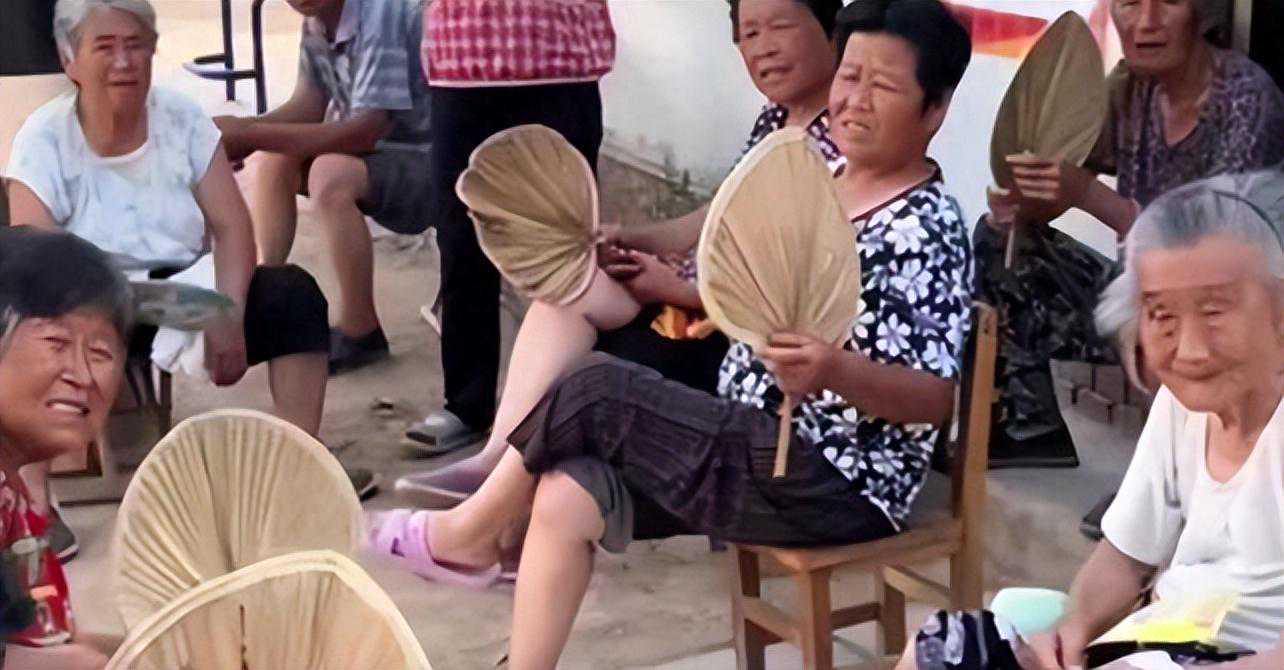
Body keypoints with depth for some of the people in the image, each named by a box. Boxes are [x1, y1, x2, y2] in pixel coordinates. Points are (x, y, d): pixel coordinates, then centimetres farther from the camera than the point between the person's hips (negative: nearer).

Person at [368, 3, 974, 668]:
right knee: (568, 493, -11)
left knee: (598, 389, -15)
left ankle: (469, 535, 9)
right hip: (760, 448, 9)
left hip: (835, 488, -8)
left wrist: (833, 370, -38)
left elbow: (937, 399, -21)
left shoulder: (925, 230, -16)